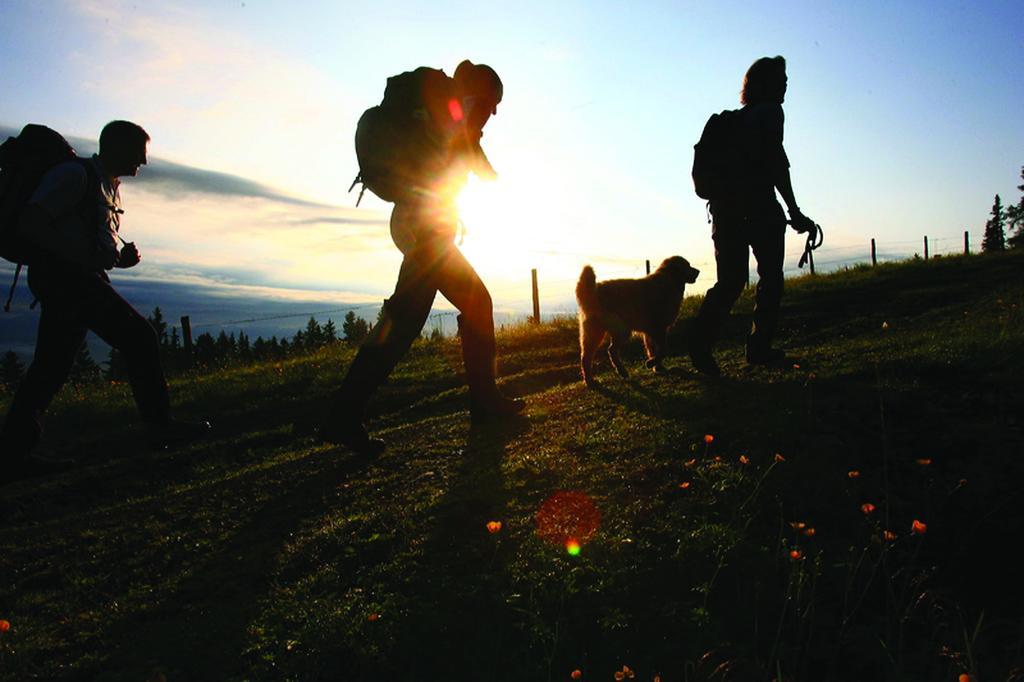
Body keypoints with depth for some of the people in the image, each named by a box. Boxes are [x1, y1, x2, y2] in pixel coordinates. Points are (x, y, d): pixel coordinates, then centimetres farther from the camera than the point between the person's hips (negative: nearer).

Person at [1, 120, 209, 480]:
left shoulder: (109, 188, 24)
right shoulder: (74, 174, -5)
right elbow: (31, 222, -15)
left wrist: (120, 257, 9)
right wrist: (79, 257, -21)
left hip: (77, 278, 10)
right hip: (64, 275, -10)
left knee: (52, 364, 6)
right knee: (138, 335, -13)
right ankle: (159, 425, -7)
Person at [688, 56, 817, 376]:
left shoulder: (735, 118, 22)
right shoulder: (769, 112, -1)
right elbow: (776, 161, -12)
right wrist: (794, 211, -12)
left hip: (725, 206, 7)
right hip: (758, 207, -7)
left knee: (730, 280, 5)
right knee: (771, 277, 4)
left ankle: (701, 338, -12)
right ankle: (759, 347, 3)